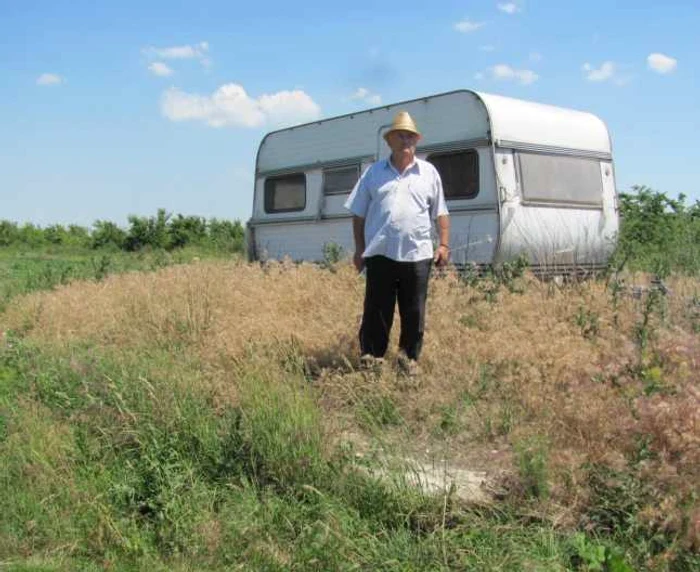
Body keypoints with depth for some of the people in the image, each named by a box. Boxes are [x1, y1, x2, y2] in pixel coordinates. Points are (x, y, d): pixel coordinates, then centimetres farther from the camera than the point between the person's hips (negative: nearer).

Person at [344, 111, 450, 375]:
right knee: (376, 310, 3)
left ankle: (409, 357, 19)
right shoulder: (374, 172, 9)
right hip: (380, 253, 0)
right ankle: (371, 357, 13)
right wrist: (359, 249, 5)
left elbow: (440, 212, 11)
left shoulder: (429, 172, 10)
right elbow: (358, 214, 10)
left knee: (414, 312, 6)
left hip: (417, 254, 1)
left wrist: (444, 245, 2)